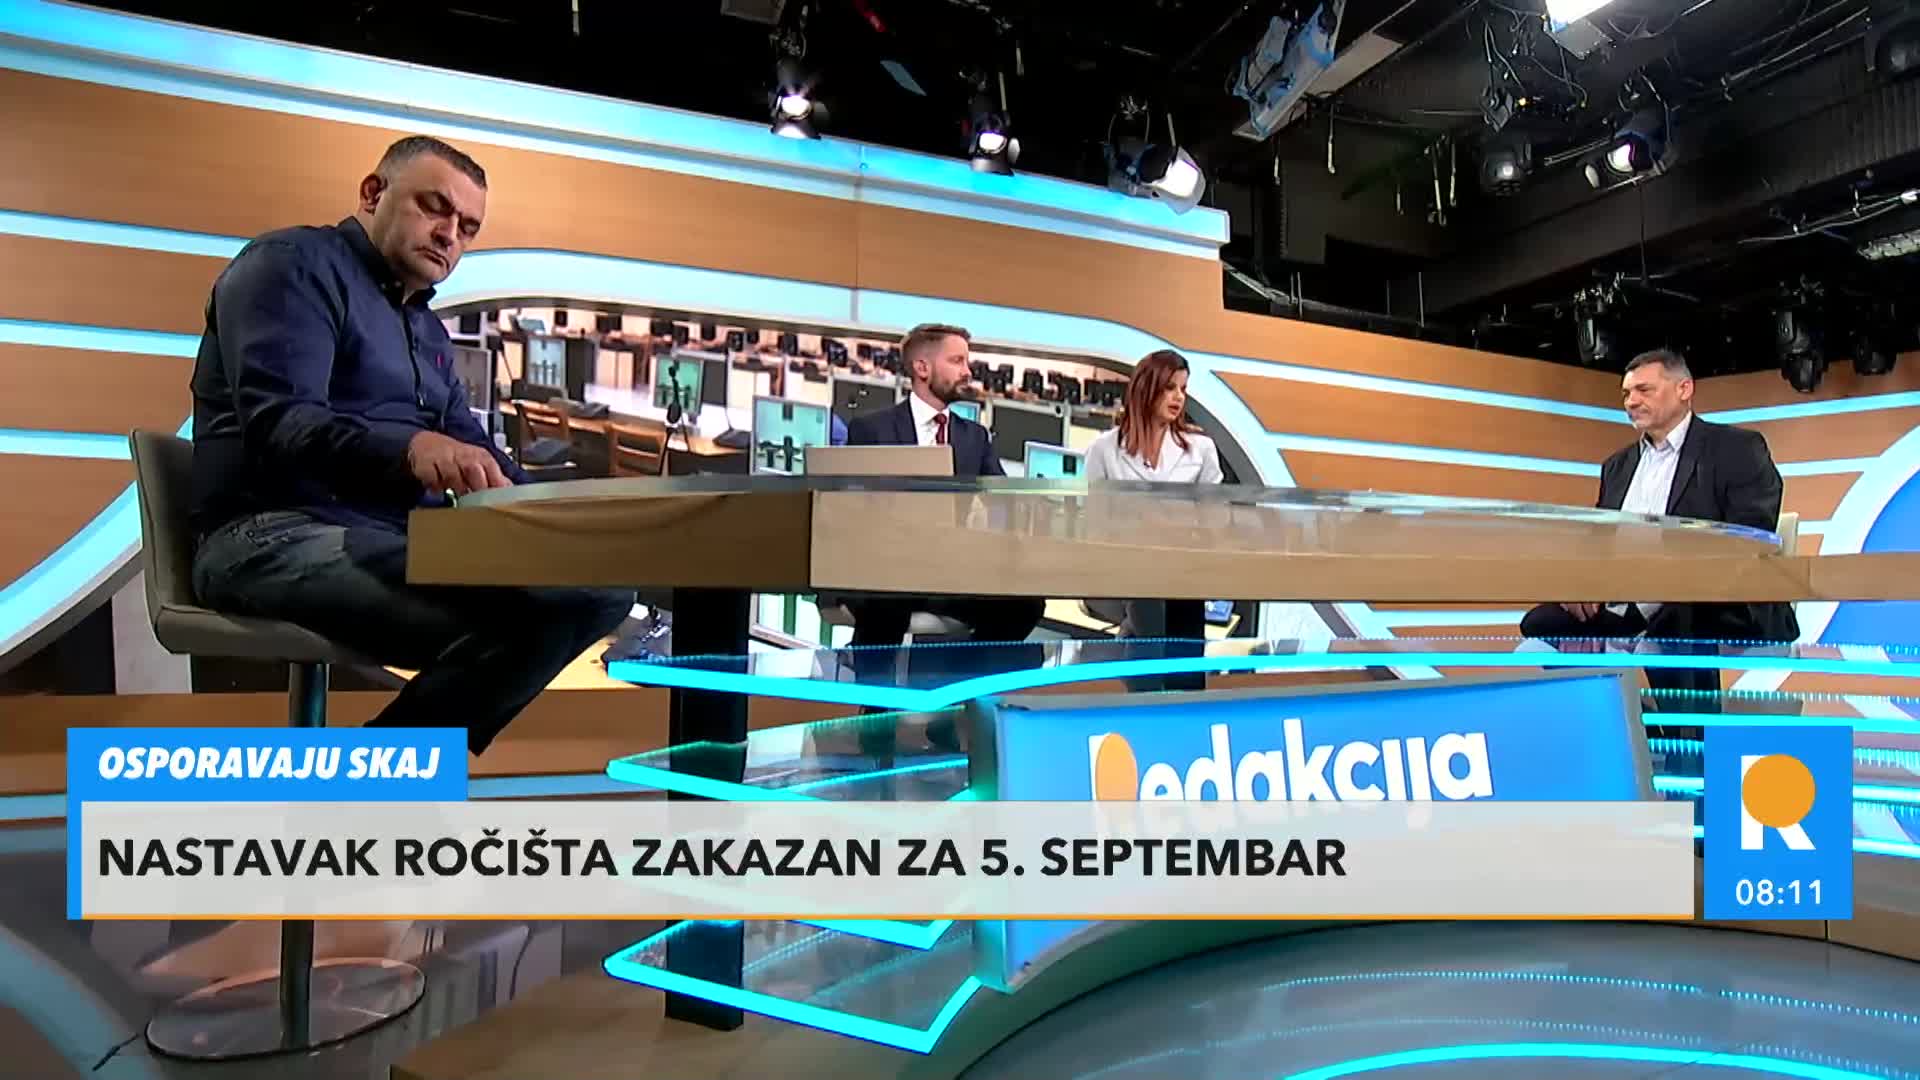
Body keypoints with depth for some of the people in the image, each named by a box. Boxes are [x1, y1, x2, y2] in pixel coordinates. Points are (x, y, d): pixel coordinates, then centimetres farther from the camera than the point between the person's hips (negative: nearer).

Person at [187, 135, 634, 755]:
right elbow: (276, 422, -16)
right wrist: (408, 448, -37)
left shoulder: (429, 330, 26)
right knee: (527, 610, -33)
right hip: (280, 535, -8)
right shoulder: (293, 264, 0)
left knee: (603, 582, -12)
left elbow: (470, 447, 21)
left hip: (403, 539, 9)